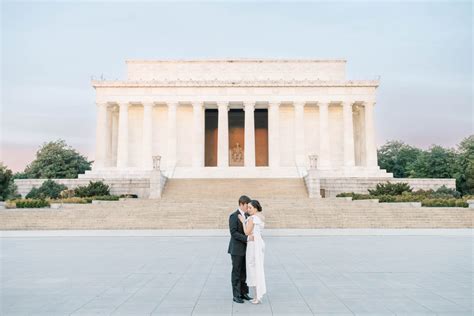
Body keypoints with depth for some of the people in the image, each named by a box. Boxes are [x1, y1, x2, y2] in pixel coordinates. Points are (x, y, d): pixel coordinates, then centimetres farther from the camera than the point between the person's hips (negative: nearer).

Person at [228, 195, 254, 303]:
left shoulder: (246, 216, 11)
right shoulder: (233, 216, -13)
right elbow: (233, 233, -21)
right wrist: (247, 238, -27)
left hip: (245, 249, 7)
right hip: (236, 249, -7)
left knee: (244, 272, 12)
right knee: (236, 272, 1)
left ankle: (244, 293, 21)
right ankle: (236, 295, 8)